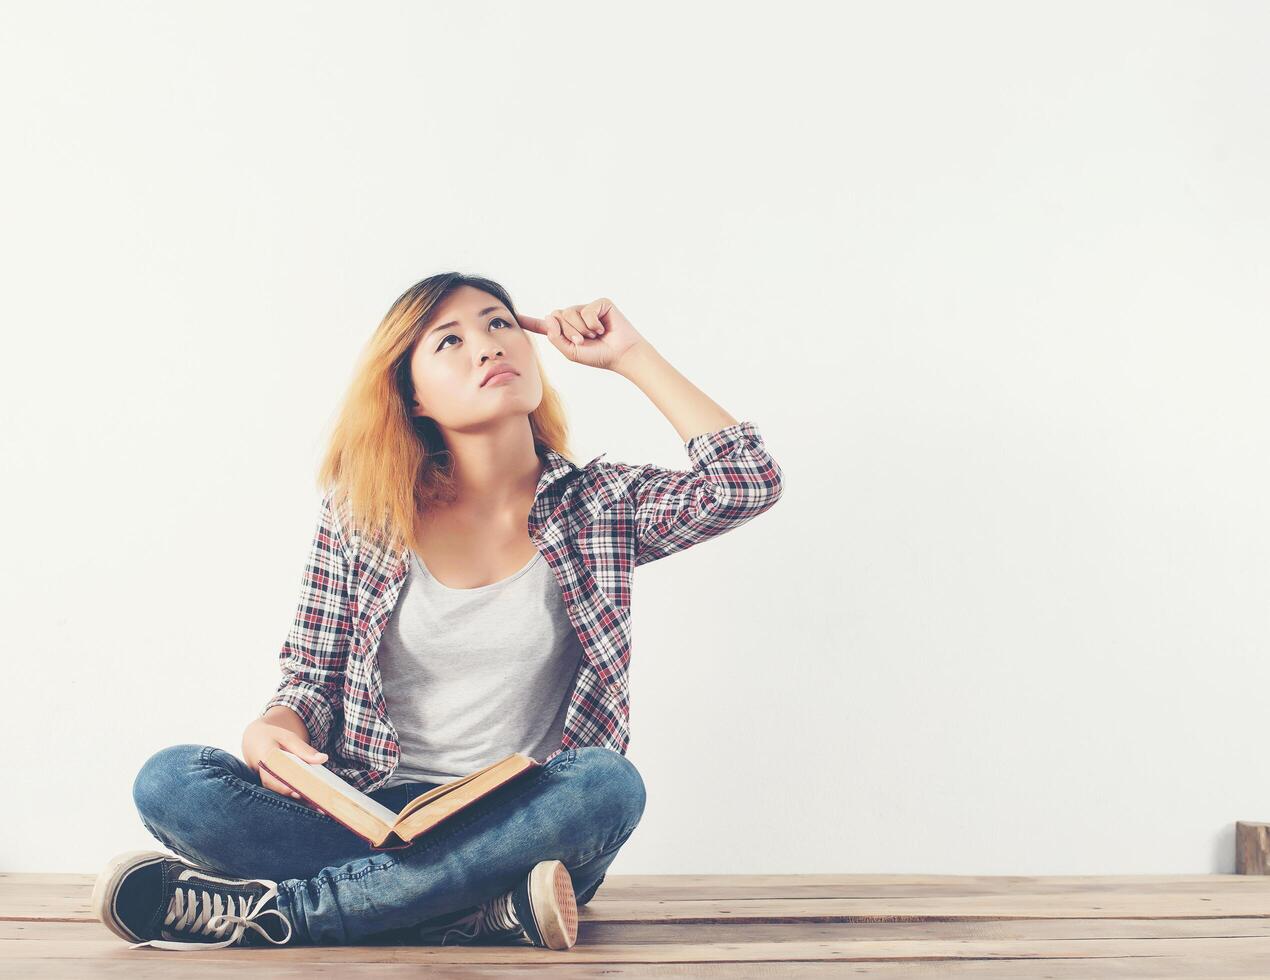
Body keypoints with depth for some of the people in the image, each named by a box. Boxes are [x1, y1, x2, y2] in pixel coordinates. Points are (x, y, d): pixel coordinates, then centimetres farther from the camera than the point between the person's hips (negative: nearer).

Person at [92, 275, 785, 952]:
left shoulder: (597, 505, 5)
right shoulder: (362, 511, 5)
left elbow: (750, 483, -10)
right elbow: (311, 674, 8)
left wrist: (629, 355, -3)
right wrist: (274, 732, -16)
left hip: (526, 824, 0)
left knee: (608, 783, -34)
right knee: (169, 781, -21)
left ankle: (267, 911, -27)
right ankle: (491, 911, -27)